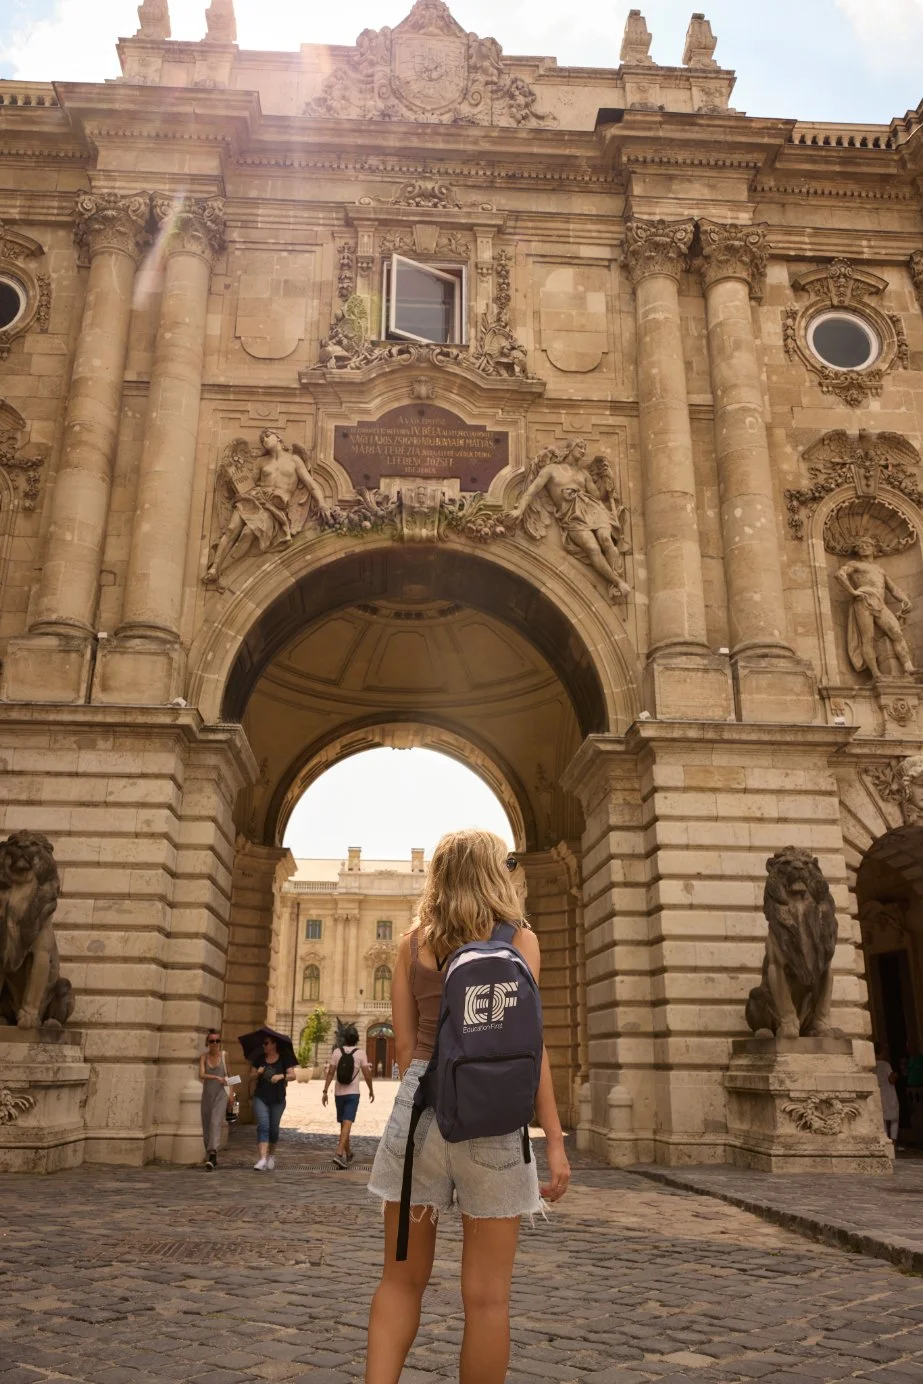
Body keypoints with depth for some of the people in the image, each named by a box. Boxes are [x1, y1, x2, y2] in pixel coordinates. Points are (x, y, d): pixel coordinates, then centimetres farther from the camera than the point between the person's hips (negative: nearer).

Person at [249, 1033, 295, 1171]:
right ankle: (262, 1159, -21)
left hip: (278, 1100, 0)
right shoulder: (259, 1058, 3)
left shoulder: (284, 1059, -3)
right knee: (263, 1126, -15)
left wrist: (281, 1076, -28)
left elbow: (292, 1075, -10)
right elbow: (252, 1077, 10)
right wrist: (257, 1073, -12)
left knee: (274, 1128, 11)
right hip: (261, 1098, 0)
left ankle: (271, 1155, 34)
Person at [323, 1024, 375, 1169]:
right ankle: (339, 1154, -25)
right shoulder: (360, 1054, -4)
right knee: (347, 1124, -9)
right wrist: (371, 1090, 11)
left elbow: (330, 1072, -4)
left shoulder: (336, 1052, 0)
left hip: (339, 1093, 3)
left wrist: (325, 1091, -1)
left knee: (343, 1124, 17)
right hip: (353, 1093, -3)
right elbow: (367, 1074, -3)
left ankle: (348, 1154, 31)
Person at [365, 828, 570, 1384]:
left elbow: (404, 1044, 7)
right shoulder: (519, 938, 0)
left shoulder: (413, 943, 8)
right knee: (487, 1296, 7)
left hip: (420, 1106, 3)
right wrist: (555, 1139, -4)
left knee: (402, 1280, 14)